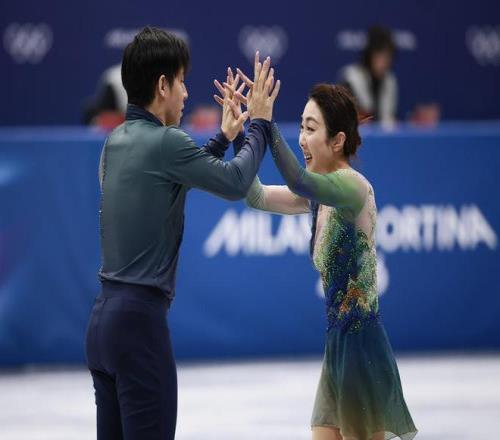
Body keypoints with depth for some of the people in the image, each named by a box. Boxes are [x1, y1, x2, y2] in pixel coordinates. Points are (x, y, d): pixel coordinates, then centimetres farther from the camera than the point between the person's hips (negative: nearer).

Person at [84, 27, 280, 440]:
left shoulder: (117, 141, 12)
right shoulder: (165, 142, -14)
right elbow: (234, 184, -2)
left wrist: (223, 139, 34)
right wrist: (260, 124, 11)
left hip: (104, 315, 9)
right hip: (140, 317, -9)